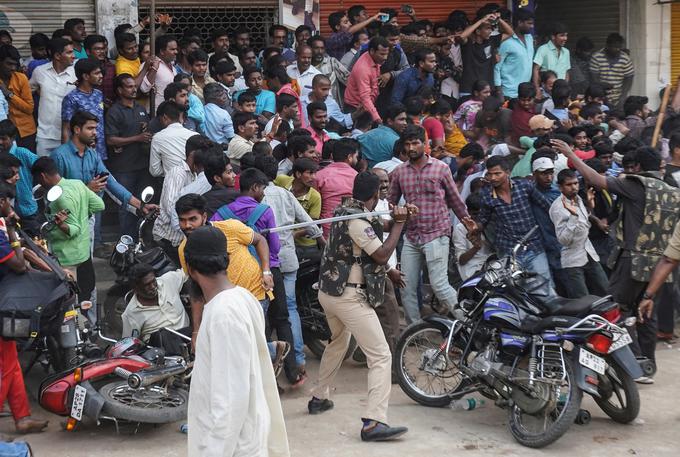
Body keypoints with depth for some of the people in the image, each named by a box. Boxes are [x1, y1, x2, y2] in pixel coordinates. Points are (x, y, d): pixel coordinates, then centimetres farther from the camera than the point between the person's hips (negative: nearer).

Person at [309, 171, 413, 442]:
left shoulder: (344, 210, 7)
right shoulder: (358, 221, -19)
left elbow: (372, 225, 17)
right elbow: (382, 255, -18)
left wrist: (398, 215, 2)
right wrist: (399, 223, -9)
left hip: (328, 291, 10)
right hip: (349, 296, -10)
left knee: (338, 341, 33)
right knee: (381, 356, -10)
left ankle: (319, 398, 45)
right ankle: (374, 423, -21)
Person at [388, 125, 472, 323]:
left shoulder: (440, 168, 1)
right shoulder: (399, 172, 7)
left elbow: (454, 198, 11)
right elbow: (391, 202, 13)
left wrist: (465, 218, 13)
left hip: (437, 234, -4)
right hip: (411, 237, 4)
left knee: (439, 285, -13)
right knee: (407, 289, 4)